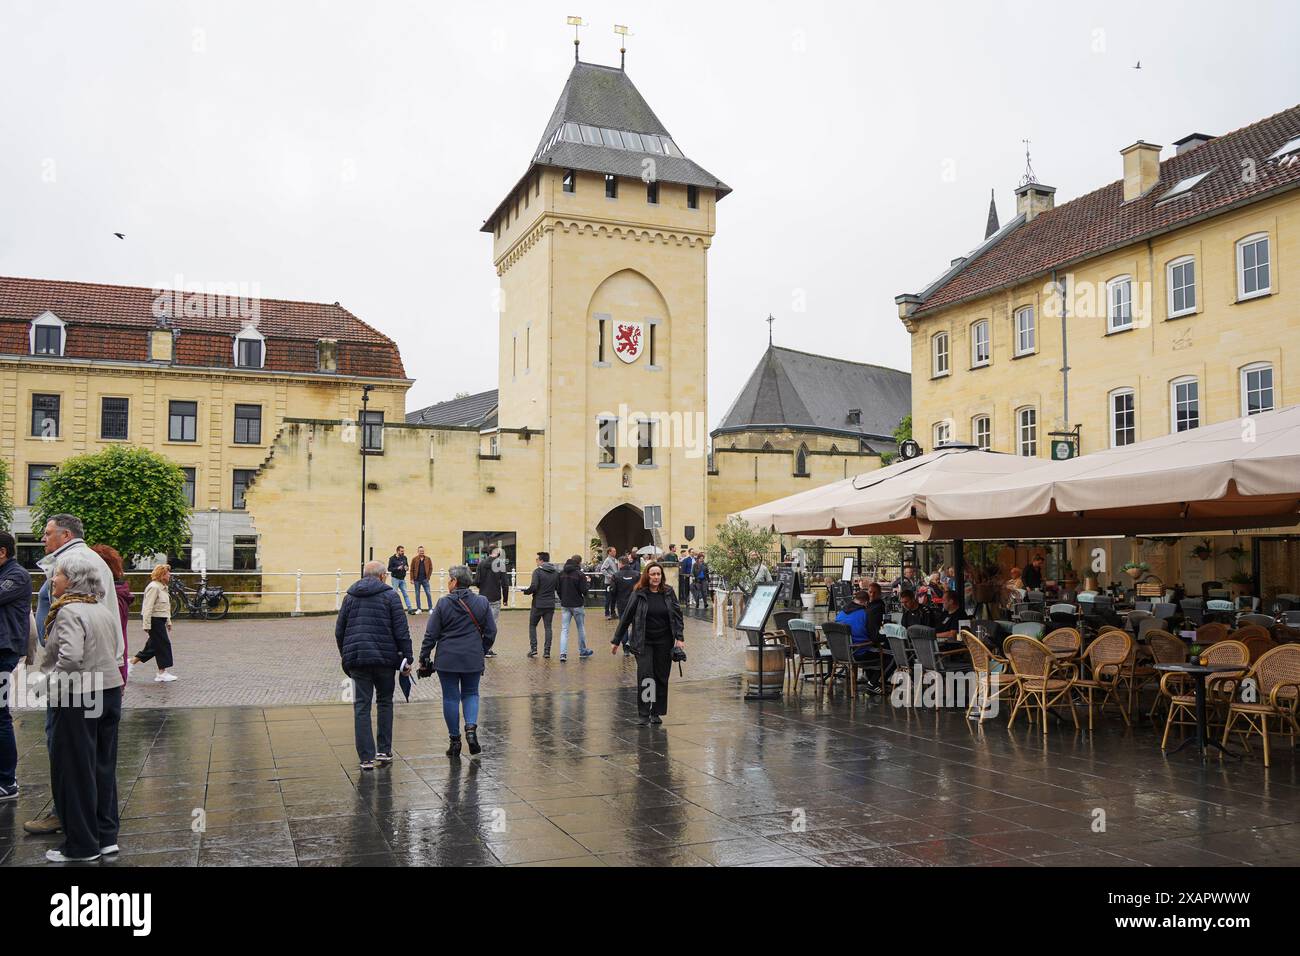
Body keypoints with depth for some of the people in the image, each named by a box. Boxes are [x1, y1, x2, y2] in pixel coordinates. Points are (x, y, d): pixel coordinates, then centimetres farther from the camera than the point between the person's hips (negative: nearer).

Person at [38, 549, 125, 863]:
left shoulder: (69, 612, -15)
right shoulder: (104, 610, 10)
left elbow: (71, 656, -27)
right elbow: (118, 652, 14)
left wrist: (54, 678, -11)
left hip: (77, 698, -8)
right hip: (110, 692, 8)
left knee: (75, 770, 4)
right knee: (104, 766, 14)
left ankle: (82, 846, 12)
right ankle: (106, 837, 22)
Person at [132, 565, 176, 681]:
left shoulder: (163, 587, 16)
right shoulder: (154, 587, -17)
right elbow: (148, 607, -20)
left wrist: (168, 621, 23)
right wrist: (147, 625, -22)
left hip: (160, 620, 10)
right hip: (154, 620, -10)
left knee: (153, 645, 15)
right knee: (163, 644, -5)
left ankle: (132, 662, 25)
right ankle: (162, 673, 2)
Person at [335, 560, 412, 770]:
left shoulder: (350, 597, 11)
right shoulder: (390, 596, 0)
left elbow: (339, 631, 14)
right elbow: (401, 631, -6)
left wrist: (346, 657, 23)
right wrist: (407, 658, -2)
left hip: (356, 658, 2)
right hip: (385, 658, -2)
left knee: (361, 706, 3)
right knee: (385, 701, 15)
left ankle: (366, 757, 0)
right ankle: (385, 751, 16)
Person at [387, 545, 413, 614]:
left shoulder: (404, 558, 7)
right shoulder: (392, 559, -8)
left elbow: (407, 565, 18)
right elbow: (389, 569, -11)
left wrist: (406, 567, -6)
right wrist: (397, 568, -25)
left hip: (402, 579, 5)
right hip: (395, 578, -5)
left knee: (405, 594, 4)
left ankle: (409, 609, 4)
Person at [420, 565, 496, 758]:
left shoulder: (443, 603, -7)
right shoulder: (482, 602, 0)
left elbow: (431, 635, -5)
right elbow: (491, 632, 4)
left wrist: (423, 658, 4)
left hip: (447, 659, -2)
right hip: (473, 660, 2)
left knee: (450, 698, 8)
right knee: (471, 694, 18)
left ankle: (455, 740, 13)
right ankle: (471, 727, -5)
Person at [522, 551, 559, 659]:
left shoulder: (537, 571, -11)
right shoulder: (556, 572, 5)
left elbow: (534, 587, -19)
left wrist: (526, 591, -1)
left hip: (538, 604, -4)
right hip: (550, 604, 4)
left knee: (532, 625, 12)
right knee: (548, 627, 8)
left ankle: (533, 648, 5)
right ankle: (547, 651, 4)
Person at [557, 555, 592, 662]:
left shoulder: (561, 573, 2)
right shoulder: (580, 574, -14)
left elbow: (557, 588, 5)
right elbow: (584, 591, -16)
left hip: (565, 605, 4)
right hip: (577, 605, -3)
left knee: (564, 629, 4)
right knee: (581, 628, 13)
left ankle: (563, 653, -9)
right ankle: (582, 651, 25)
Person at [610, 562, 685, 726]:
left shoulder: (669, 593, 1)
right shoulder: (639, 594, -5)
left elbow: (677, 615, 4)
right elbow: (626, 617, -1)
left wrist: (679, 637, -7)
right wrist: (616, 640, 0)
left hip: (664, 643, 2)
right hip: (643, 642, -2)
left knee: (661, 678, 6)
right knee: (645, 675, -12)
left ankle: (657, 712, 19)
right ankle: (644, 713, -4)